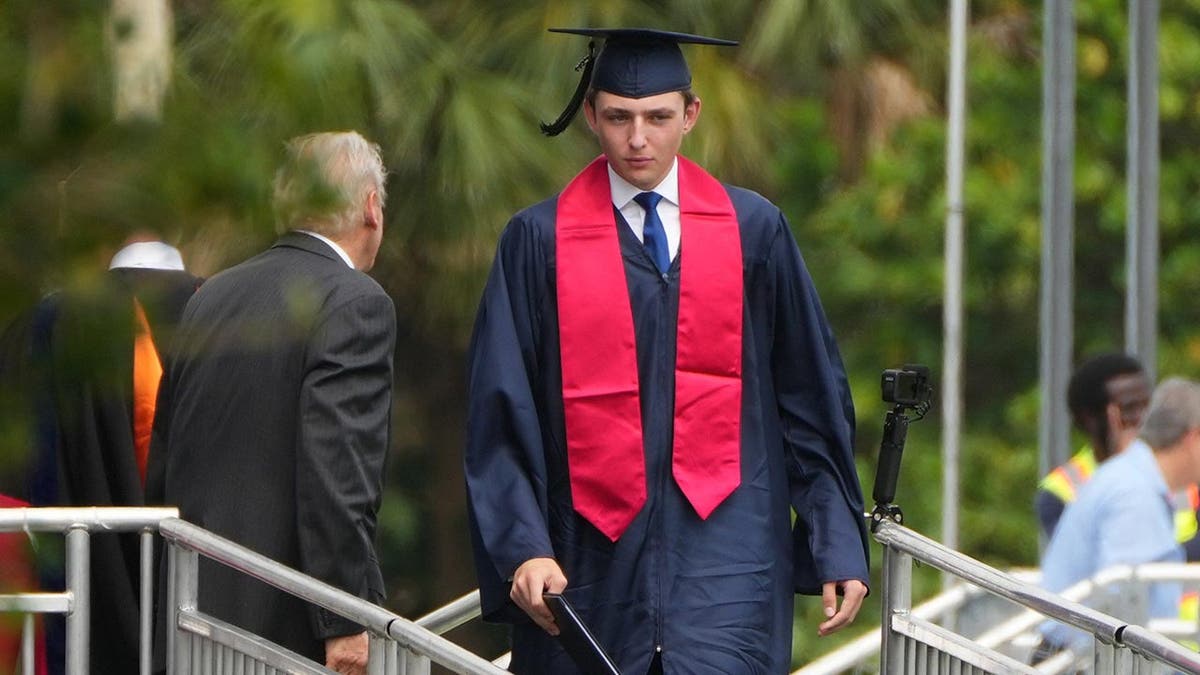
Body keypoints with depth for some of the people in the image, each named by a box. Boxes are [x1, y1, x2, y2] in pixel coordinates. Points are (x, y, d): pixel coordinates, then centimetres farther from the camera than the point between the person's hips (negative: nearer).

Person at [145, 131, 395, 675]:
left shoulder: (212, 298, 15)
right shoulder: (356, 304, -8)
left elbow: (160, 469, 17)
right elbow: (337, 468, -18)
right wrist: (344, 623, -17)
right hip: (287, 624, -7)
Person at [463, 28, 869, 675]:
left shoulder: (754, 229, 7)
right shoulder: (540, 240, 3)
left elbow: (811, 397, 11)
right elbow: (502, 415, -1)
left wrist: (837, 545, 7)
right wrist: (524, 549, -13)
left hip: (726, 551, 0)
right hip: (595, 563, 1)